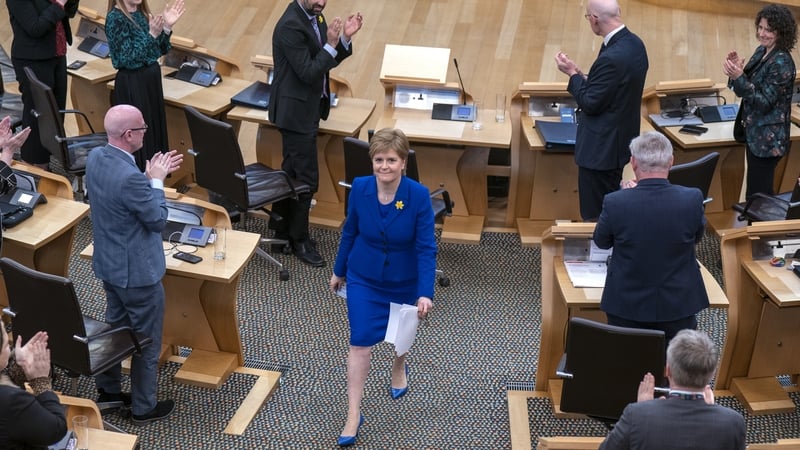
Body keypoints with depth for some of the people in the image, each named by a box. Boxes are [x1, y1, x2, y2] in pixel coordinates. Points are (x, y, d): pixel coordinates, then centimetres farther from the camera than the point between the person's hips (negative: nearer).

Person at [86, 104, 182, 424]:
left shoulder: (95, 158, -5)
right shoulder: (130, 177, -33)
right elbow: (158, 220, -20)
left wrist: (149, 176, 5)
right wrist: (156, 180, -11)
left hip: (107, 264, 9)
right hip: (137, 271, -9)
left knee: (115, 326, 27)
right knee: (147, 341, 10)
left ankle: (107, 389, 42)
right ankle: (144, 407, 25)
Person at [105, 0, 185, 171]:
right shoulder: (115, 18, -16)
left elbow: (161, 49, 10)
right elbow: (128, 59, -21)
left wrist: (167, 27, -5)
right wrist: (151, 35, -26)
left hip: (151, 79, 8)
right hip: (132, 84, -8)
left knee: (155, 129, 15)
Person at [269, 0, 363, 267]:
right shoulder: (290, 26, -22)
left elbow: (329, 61, 8)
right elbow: (308, 73, -23)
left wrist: (345, 38, -6)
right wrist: (331, 44, -26)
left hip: (307, 108, 9)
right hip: (297, 111, -9)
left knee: (291, 170, 19)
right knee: (306, 177, -1)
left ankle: (281, 228, 32)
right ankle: (299, 240, 13)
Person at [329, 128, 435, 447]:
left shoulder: (419, 196, -24)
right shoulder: (359, 188, -16)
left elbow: (426, 247, -22)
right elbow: (350, 232, -1)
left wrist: (425, 293, -30)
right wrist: (339, 270, 9)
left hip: (404, 281, -1)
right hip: (363, 278, 1)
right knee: (360, 343, -4)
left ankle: (399, 367, 57)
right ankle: (354, 414, 5)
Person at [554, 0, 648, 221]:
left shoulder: (611, 58, -28)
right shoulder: (634, 43, 3)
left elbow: (590, 104, -20)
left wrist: (573, 73, -9)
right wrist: (581, 76, 9)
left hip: (601, 148, -10)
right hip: (621, 141, 10)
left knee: (595, 216, 3)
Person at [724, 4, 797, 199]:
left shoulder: (782, 62, -20)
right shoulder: (761, 51, 6)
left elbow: (764, 102, -22)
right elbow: (747, 87, 12)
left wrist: (738, 77, -31)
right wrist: (737, 69, -8)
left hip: (768, 138, -9)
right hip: (755, 131, 9)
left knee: (758, 193, -3)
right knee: (756, 191, 18)